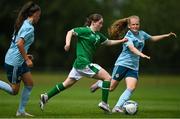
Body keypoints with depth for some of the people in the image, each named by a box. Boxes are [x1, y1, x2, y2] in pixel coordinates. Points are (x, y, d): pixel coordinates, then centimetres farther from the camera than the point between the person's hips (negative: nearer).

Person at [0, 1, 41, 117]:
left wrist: (25, 55, 19)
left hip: (20, 61, 10)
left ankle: (21, 111, 16)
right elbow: (19, 44, -27)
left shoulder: (23, 24, 11)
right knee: (14, 90, 0)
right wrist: (26, 59, -20)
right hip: (14, 62, -10)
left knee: (29, 83, 11)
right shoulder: (29, 27, -18)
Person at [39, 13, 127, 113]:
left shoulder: (98, 35, 16)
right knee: (107, 77, -7)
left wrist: (121, 41, 16)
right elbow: (71, 32, -12)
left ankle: (46, 97, 14)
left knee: (67, 84, 14)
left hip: (80, 63, 10)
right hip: (84, 63, -10)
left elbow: (108, 42, 26)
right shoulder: (85, 30, -8)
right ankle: (104, 103, -5)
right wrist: (68, 43, -28)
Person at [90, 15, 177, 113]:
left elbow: (152, 38, 27)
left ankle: (117, 107, -14)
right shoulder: (128, 36, -14)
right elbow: (132, 48, -32)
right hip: (122, 64, -5)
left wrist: (167, 35, 23)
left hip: (134, 67, 5)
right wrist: (141, 54, -50)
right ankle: (99, 84, 34)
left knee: (131, 88, -16)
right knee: (111, 87, 1)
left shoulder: (141, 34, 7)